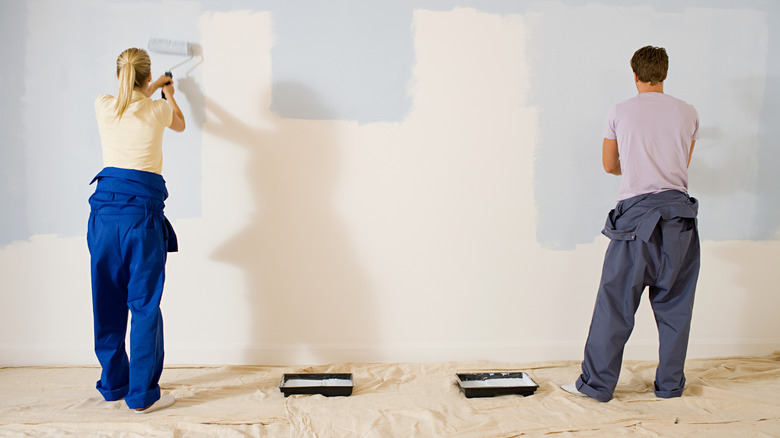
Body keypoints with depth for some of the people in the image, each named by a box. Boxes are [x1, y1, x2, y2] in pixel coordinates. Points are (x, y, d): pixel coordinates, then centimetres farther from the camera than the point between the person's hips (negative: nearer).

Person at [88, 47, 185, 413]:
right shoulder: (159, 110, -1)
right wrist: (168, 93, 44)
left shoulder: (102, 106, 5)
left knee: (107, 301, 13)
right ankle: (143, 394, 5)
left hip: (105, 208, 4)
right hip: (142, 209, -4)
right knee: (145, 304, 1)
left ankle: (113, 384, 26)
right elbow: (180, 123, 25)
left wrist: (151, 90, 48)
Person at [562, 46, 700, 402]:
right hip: (679, 213, 3)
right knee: (674, 304, 12)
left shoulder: (620, 112, 3)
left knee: (615, 303, 2)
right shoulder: (688, 113, 8)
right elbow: (682, 164, 18)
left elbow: (610, 165, 12)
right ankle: (670, 383, 22)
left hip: (636, 213, -2)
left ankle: (597, 384, 9)